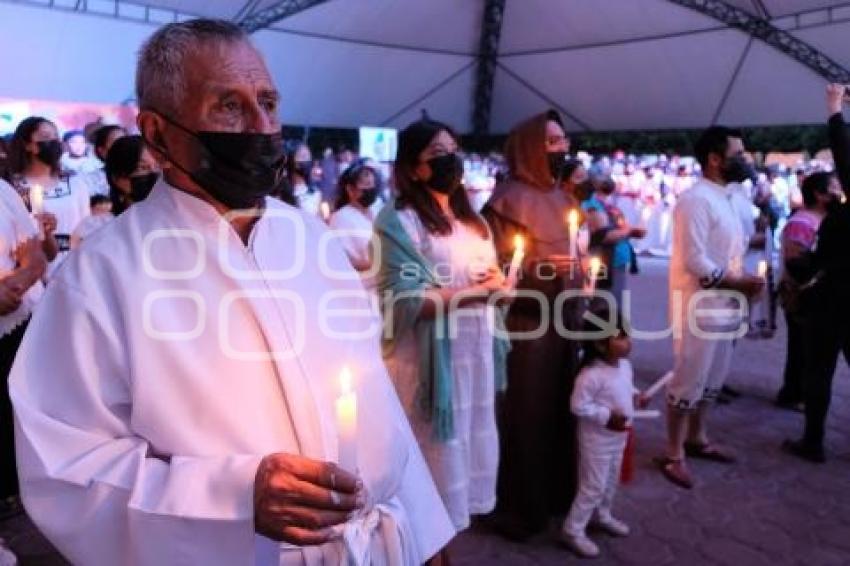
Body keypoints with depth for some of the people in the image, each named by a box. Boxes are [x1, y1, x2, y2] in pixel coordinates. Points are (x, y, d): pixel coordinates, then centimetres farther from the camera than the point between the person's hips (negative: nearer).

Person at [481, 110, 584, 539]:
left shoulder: (562, 196, 14)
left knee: (561, 408, 15)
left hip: (564, 320, 8)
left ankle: (557, 493, 32)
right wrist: (539, 267, -29)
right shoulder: (509, 198, -11)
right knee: (526, 414, 1)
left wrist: (579, 307, 15)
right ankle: (518, 507, 17)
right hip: (527, 324, -7)